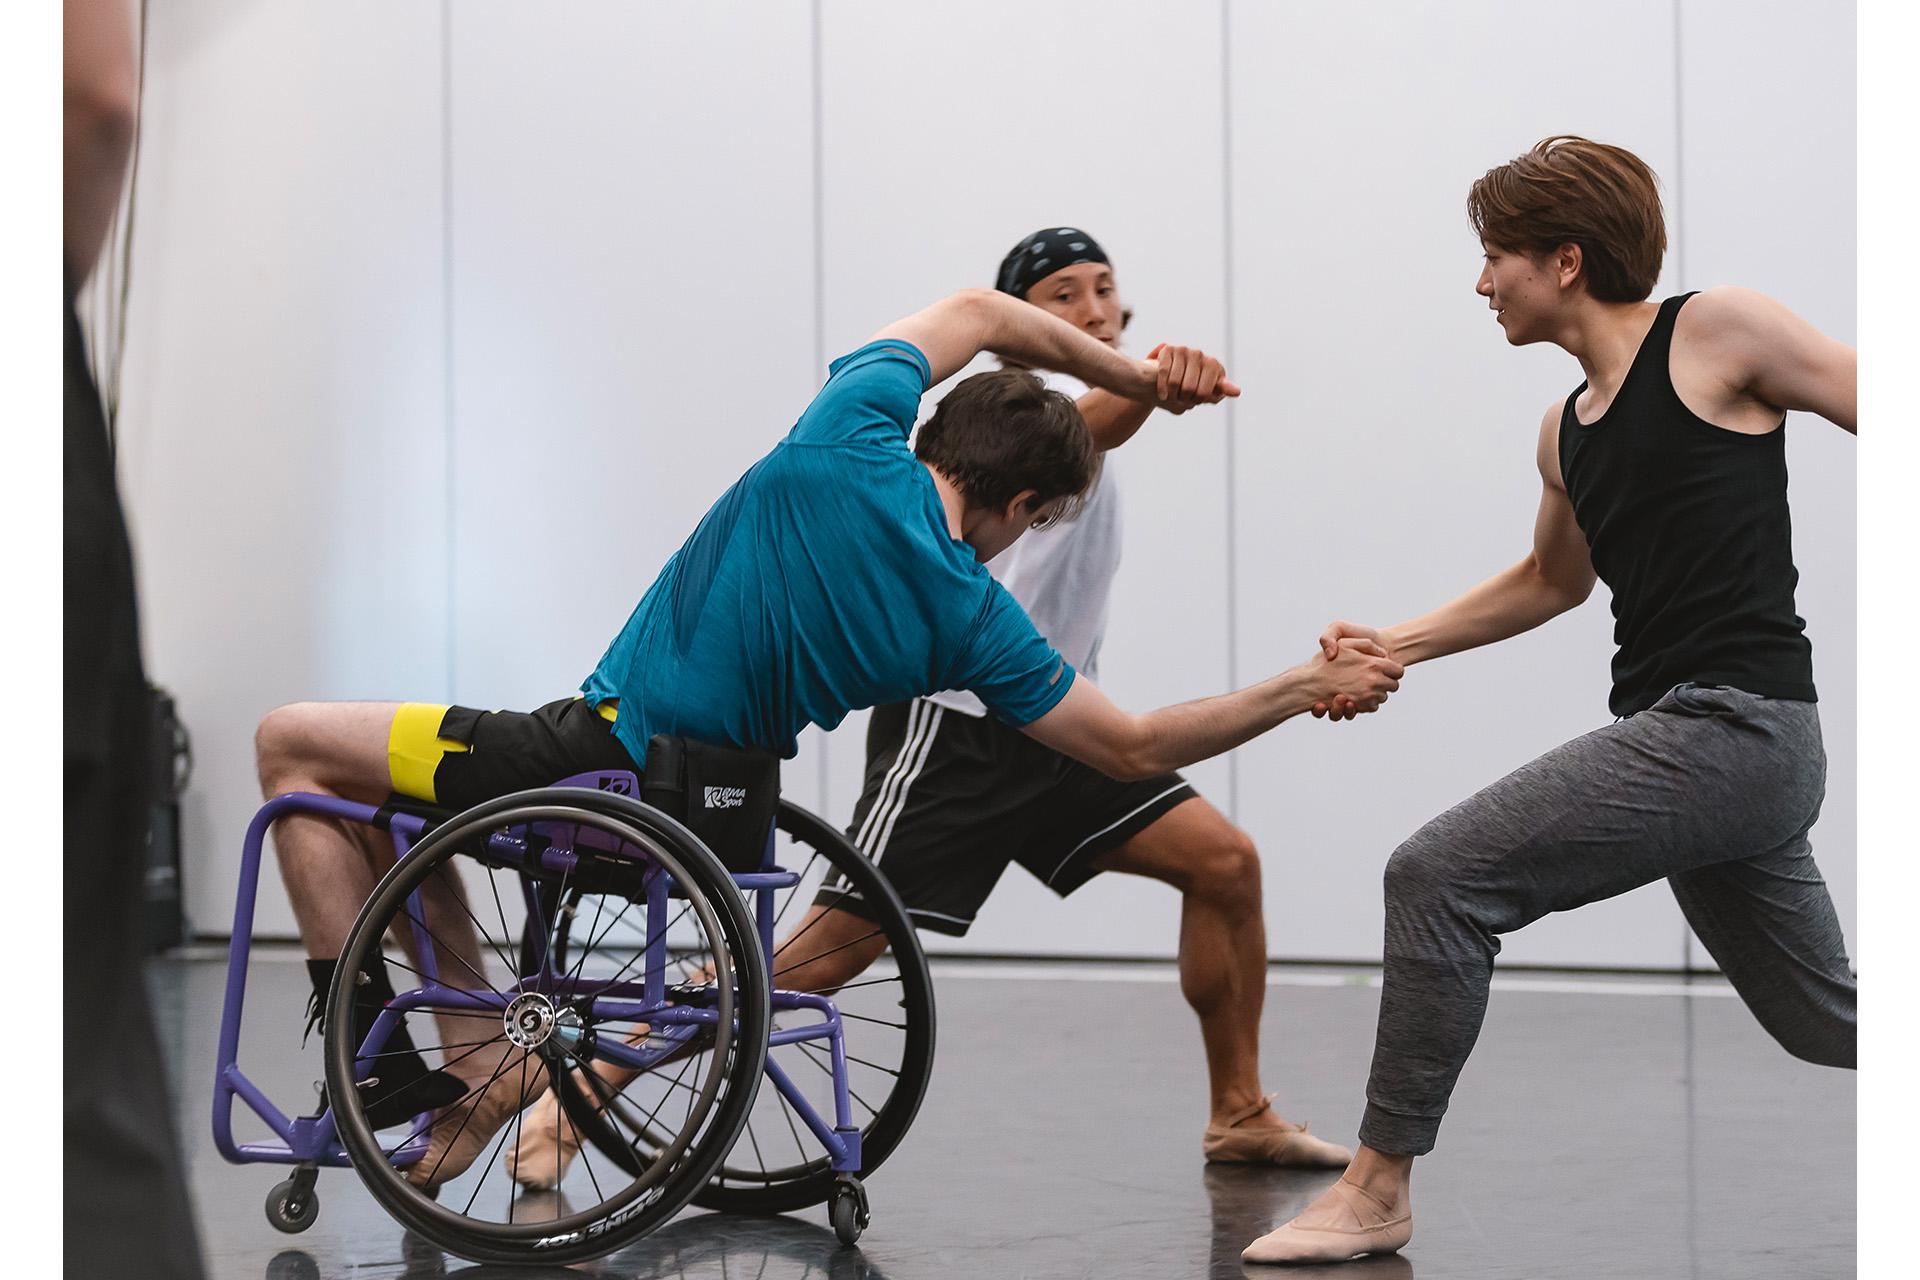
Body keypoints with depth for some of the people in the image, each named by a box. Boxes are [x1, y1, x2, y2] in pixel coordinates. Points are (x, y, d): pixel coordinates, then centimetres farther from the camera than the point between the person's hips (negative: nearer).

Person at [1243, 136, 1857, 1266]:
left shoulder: (1719, 331, -5)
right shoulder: (1567, 431, 18)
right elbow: (1553, 580, 34)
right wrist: (1395, 645, 26)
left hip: (1730, 725, -9)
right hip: (1705, 741, 9)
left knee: (1442, 874, -12)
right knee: (1831, 1031, 18)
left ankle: (1379, 1189, -2)